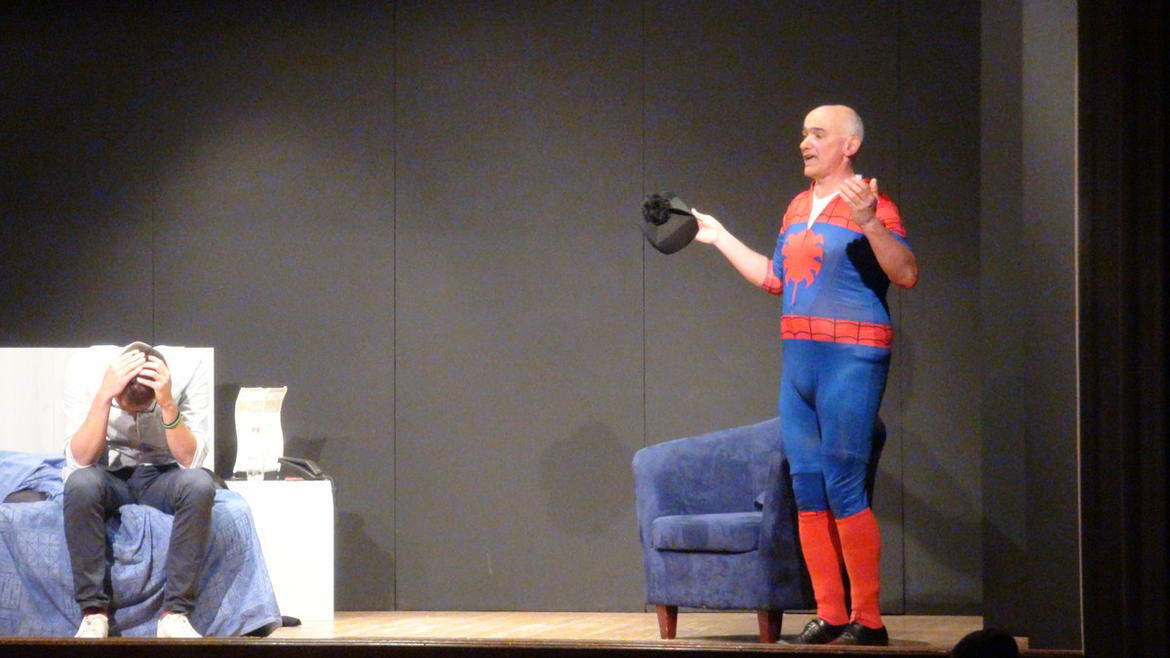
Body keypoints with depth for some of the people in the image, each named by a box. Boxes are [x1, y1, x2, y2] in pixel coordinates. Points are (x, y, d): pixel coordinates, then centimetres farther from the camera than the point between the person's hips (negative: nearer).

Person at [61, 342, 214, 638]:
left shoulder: (188, 369, -21)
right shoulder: (86, 368, -21)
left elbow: (191, 460, -22)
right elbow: (79, 461, -25)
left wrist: (168, 404, -37)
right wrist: (104, 397, -37)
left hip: (161, 475, 1)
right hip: (106, 477, 0)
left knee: (199, 484, -32)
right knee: (80, 484, -35)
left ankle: (175, 612, -26)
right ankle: (94, 612, -26)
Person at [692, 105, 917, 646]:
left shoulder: (870, 206, -8)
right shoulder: (798, 207, 17)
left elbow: (907, 275, -18)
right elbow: (774, 277, 27)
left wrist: (869, 222, -29)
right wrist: (719, 237, 30)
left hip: (849, 360, -8)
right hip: (798, 361, 8)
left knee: (843, 491, -10)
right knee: (807, 493, 7)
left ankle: (868, 620, -4)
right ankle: (830, 616, 12)